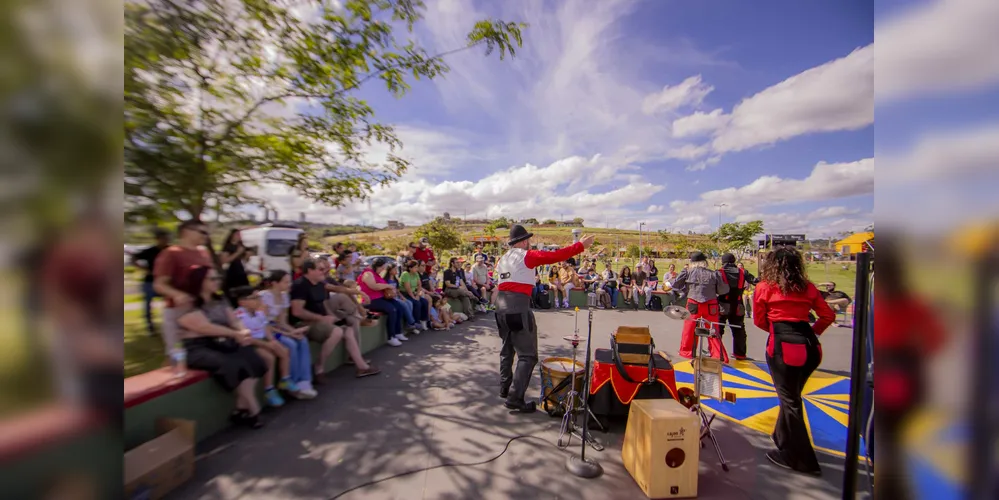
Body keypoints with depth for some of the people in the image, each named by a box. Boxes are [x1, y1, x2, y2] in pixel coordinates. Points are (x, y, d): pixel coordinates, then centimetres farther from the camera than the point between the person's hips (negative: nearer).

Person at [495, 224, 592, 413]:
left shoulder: (503, 259, 14)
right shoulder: (527, 256, -6)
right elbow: (555, 256, -9)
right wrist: (580, 245, -2)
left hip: (501, 306, 8)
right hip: (518, 307, -8)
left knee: (507, 349, 22)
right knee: (527, 355, -1)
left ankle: (505, 388, 33)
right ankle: (514, 397, -3)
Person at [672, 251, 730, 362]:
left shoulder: (688, 273, -4)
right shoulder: (713, 274, -1)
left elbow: (675, 285, -2)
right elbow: (724, 290, 2)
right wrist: (712, 290, 18)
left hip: (693, 305, -1)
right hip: (711, 306, 1)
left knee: (689, 328, 11)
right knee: (713, 330, 11)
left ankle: (686, 351, 22)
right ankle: (719, 356, 18)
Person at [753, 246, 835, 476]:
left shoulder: (764, 288, -3)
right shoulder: (807, 287, 8)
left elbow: (759, 320, 3)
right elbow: (828, 315, 10)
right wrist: (812, 333, 21)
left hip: (783, 347, -6)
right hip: (810, 347, 6)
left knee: (789, 400, 7)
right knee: (792, 396, 22)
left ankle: (802, 459, 17)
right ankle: (782, 437, 40)